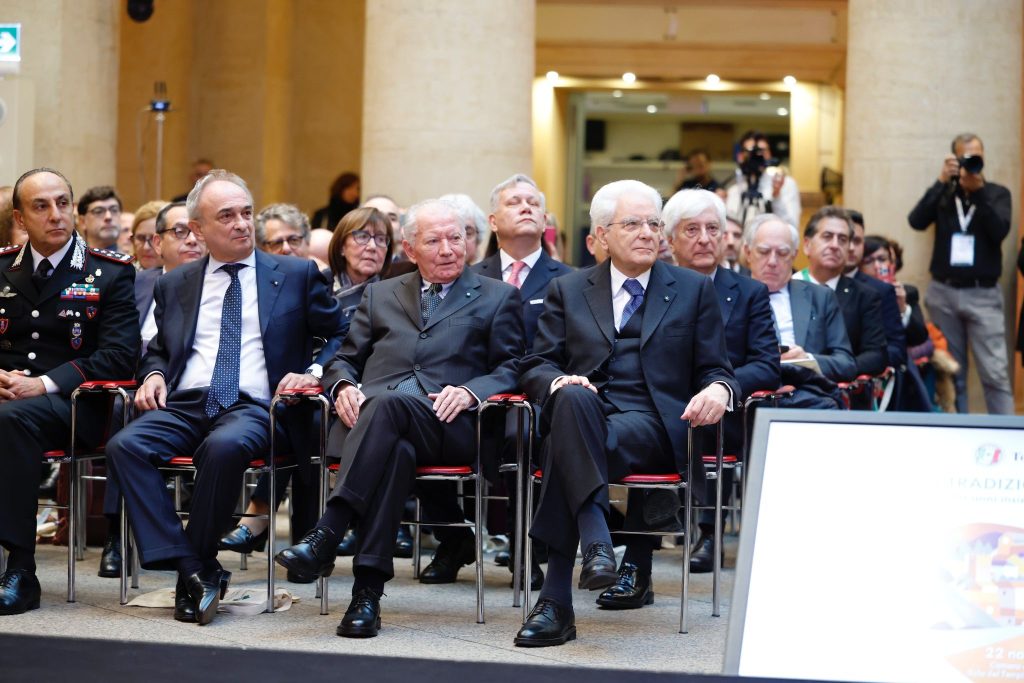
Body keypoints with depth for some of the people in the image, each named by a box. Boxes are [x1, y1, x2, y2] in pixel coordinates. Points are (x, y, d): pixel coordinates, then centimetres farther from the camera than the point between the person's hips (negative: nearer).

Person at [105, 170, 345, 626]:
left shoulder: (297, 275, 12)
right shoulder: (174, 285, 20)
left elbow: (340, 337, 15)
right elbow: (159, 348, 30)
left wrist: (315, 373, -5)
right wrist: (154, 374, 7)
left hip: (254, 406, -3)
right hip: (184, 404, 3)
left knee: (225, 446, -38)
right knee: (125, 445, -27)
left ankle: (198, 567, -19)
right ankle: (193, 571, -26)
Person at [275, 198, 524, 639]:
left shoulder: (497, 298, 21)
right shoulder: (380, 295, 30)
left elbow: (510, 370, 11)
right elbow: (344, 359, 26)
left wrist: (470, 391, -10)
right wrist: (343, 385, 1)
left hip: (448, 425, -2)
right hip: (375, 414, 2)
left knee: (389, 403, -38)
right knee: (396, 450, -38)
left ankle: (326, 537, -45)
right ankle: (368, 586, -43)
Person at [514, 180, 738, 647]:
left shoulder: (693, 290, 18)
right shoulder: (567, 290, 20)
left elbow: (715, 370, 15)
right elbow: (535, 367, 13)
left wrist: (718, 390, -12)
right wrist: (559, 381, -13)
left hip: (654, 425, -1)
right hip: (585, 415, 1)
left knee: (566, 458, -35)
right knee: (573, 397, -40)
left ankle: (557, 600, -42)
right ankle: (595, 542, -51)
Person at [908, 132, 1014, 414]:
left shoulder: (997, 193, 6)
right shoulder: (944, 193, 8)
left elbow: (1000, 232, -11)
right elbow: (916, 221, -9)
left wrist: (978, 190, -17)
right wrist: (942, 182, -14)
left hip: (983, 295, -2)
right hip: (943, 293, 2)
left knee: (995, 372, -8)